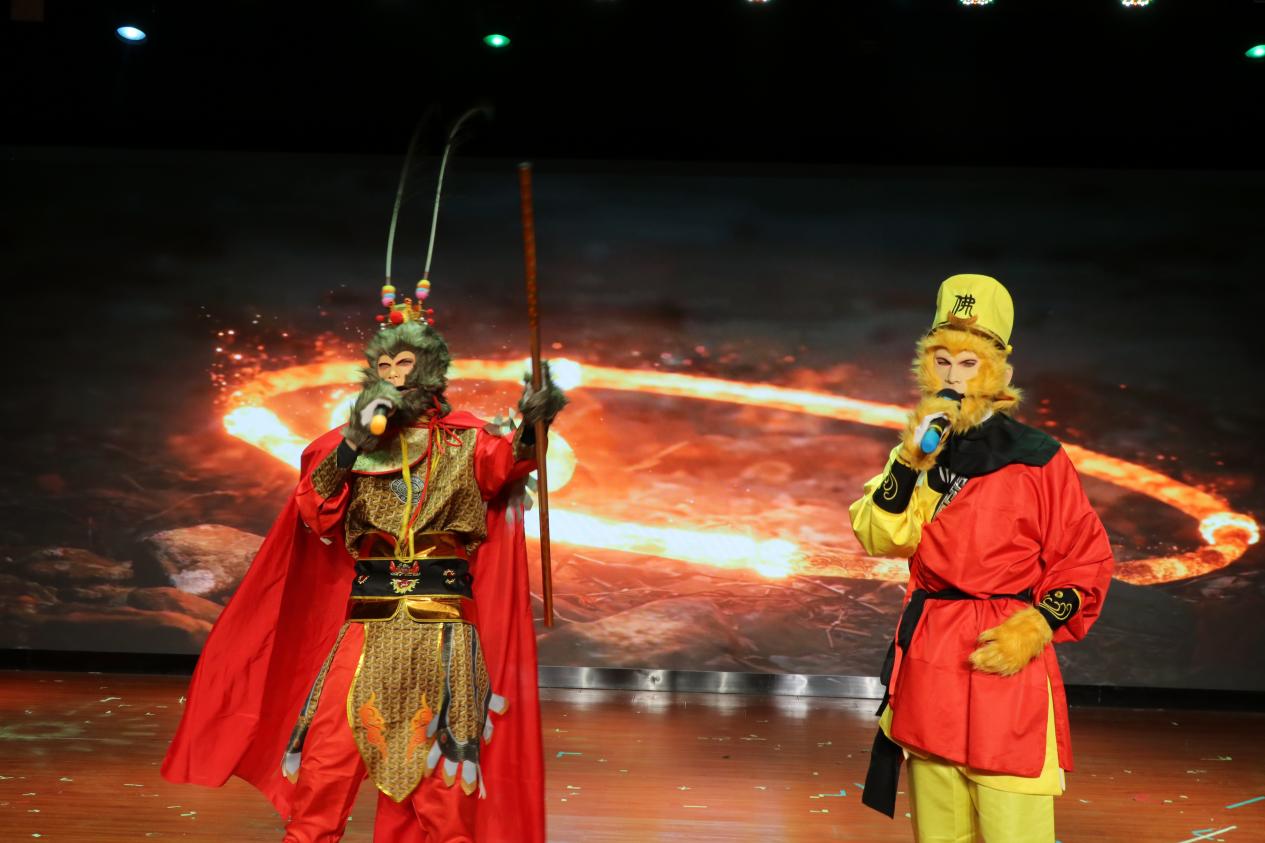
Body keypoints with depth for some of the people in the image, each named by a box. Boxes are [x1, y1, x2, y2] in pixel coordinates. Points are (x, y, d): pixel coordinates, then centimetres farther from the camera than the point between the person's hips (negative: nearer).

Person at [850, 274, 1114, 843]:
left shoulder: (1038, 459, -4)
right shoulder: (917, 454, 10)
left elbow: (1087, 563, 0)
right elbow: (879, 539, -3)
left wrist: (1035, 628, -13)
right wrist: (911, 463, -15)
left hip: (1005, 662, -5)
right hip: (927, 663, 5)